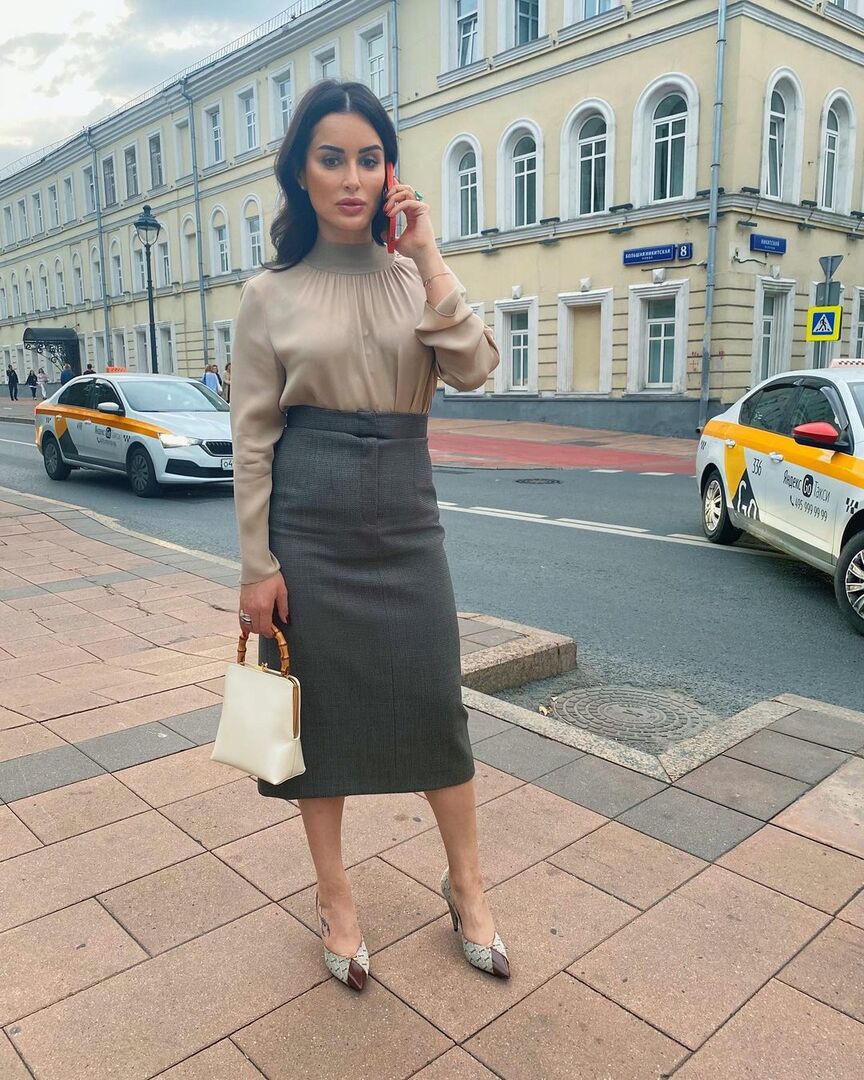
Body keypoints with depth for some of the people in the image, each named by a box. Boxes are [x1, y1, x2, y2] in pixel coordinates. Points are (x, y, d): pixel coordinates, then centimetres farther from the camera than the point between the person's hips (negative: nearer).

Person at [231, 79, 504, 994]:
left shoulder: (416, 278, 6)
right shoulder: (270, 294, 1)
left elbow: (473, 370, -9)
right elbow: (252, 438, -1)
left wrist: (428, 255, -11)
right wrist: (257, 566, -5)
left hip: (405, 520, 2)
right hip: (310, 525, -1)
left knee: (434, 705, 6)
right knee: (322, 710, 8)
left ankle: (466, 882, 29)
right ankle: (334, 895, 30)